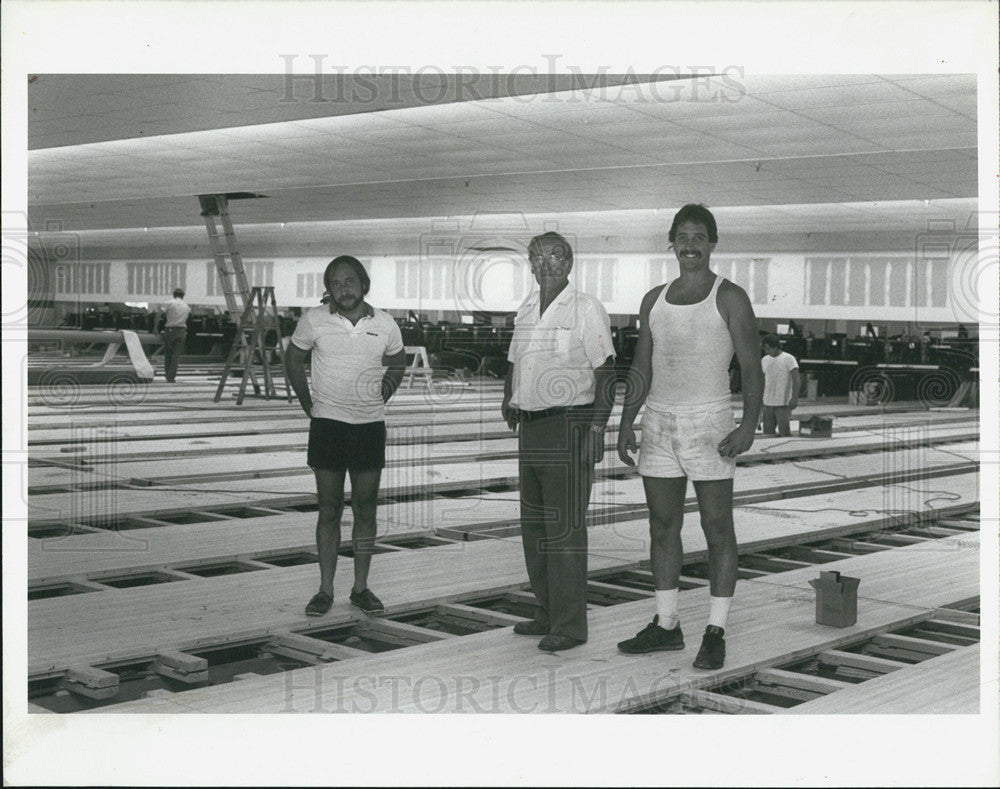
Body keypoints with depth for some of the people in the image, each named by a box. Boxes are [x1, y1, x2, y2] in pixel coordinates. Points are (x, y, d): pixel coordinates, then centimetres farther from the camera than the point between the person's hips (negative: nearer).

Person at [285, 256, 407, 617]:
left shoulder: (385, 324, 0)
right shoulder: (314, 320, -3)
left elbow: (397, 364, 17)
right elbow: (293, 360, 10)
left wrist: (380, 399, 7)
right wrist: (307, 403, 6)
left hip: (370, 425, 1)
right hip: (327, 423, -1)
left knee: (365, 510, 6)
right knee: (329, 510, 2)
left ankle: (361, 588, 16)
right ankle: (325, 590, 9)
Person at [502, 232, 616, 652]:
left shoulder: (586, 309, -6)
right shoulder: (526, 309, 14)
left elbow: (605, 372, -9)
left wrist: (597, 428, -16)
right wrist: (510, 400, 8)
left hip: (569, 425, -7)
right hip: (532, 426, 8)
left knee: (565, 526, -8)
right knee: (534, 524, 11)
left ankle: (570, 624, -2)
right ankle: (548, 613, 22)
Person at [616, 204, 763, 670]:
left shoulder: (730, 298, -1)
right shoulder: (654, 300, 13)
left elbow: (751, 367, -5)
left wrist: (748, 425, -17)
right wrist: (626, 422, 8)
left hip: (709, 422, -5)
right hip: (658, 421, 5)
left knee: (718, 530, -2)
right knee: (662, 527, 8)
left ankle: (715, 632, 4)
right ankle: (666, 625, 18)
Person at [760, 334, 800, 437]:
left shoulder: (789, 359, -5)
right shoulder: (764, 360, 12)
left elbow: (796, 380, -11)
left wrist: (794, 398, -21)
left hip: (783, 403, -6)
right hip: (767, 403, 6)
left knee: (784, 433, -9)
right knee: (768, 433, 5)